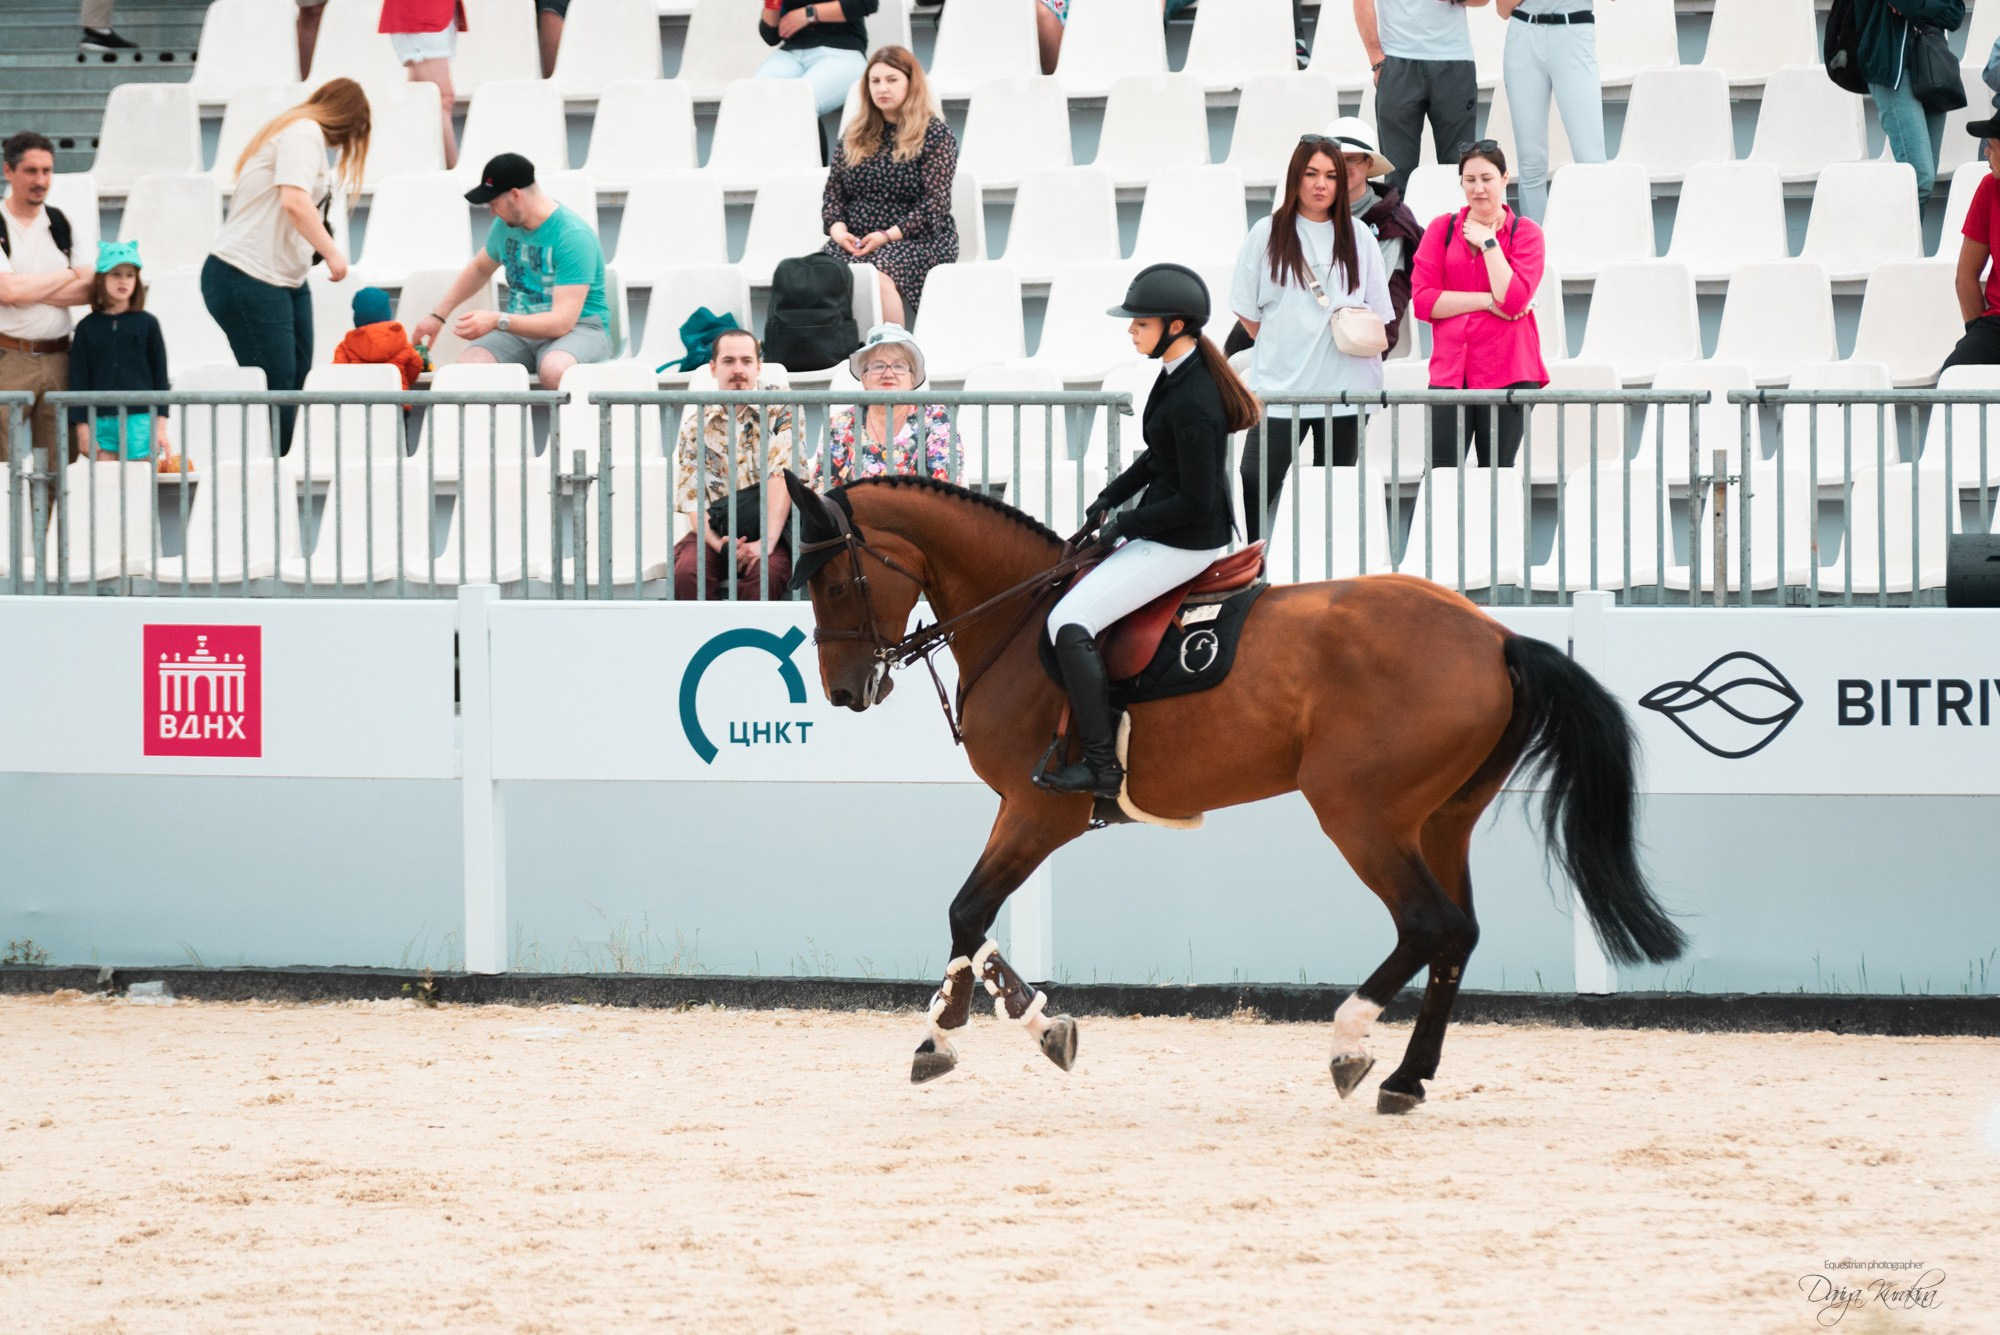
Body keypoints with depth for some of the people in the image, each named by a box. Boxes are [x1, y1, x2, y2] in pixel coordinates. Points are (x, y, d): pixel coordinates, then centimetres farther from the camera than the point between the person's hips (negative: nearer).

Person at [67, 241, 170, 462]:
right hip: (101, 423, 1)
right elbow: (78, 378, 7)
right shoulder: (87, 327, 6)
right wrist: (82, 427, 0)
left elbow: (160, 375, 6)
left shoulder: (146, 324, 4)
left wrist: (161, 425, 1)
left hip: (140, 421, -1)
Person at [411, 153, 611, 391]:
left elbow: (563, 320, -23)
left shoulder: (574, 236, -17)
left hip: (579, 328, -6)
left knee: (555, 370, -42)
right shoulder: (505, 225, 7)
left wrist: (498, 321, -30)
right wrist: (438, 315, 28)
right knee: (467, 364, -27)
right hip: (521, 327, 6)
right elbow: (480, 268, 30)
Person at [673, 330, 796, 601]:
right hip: (714, 532, 2)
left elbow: (781, 476, -11)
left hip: (768, 530, -2)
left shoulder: (779, 409, 0)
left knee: (764, 573, -35)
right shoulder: (696, 425, 7)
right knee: (687, 572, -30)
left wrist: (766, 543, -24)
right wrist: (717, 544, -19)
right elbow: (692, 500, 2)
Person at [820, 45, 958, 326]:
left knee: (877, 277, -36)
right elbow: (833, 192, 18)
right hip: (854, 240, 4)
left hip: (918, 240, -4)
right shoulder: (854, 137, 18)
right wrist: (838, 229, -4)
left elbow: (935, 204, -5)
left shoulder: (935, 134, 2)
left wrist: (887, 236, -14)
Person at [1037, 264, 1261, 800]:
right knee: (1076, 581, 23)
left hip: (1183, 545, -11)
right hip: (1166, 531, 11)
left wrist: (1124, 525, -14)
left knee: (1068, 623, -15)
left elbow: (1194, 502, -24)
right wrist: (1110, 499, 9)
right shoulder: (1178, 375, 5)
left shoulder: (1192, 403, -26)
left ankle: (1102, 765, -14)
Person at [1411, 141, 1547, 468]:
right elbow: (1422, 300, -1)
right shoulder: (1442, 229, 10)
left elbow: (1514, 300, -10)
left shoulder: (1525, 232, 5)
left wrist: (1487, 242, -7)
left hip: (1507, 374, -1)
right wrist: (1487, 300, -8)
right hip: (1450, 371, 1)